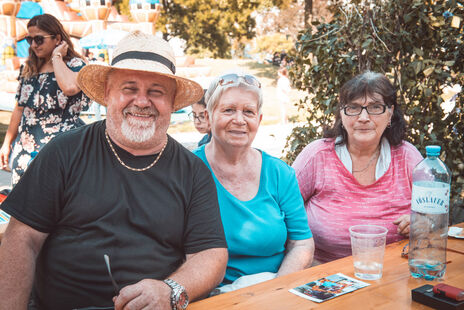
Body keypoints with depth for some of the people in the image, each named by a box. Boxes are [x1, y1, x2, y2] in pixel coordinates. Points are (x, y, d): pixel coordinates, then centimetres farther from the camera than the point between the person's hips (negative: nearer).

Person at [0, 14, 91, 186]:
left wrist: (57, 57, -13)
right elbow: (20, 109, 19)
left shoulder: (75, 65, -4)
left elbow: (70, 87, -29)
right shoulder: (29, 69, 14)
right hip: (25, 147, 6)